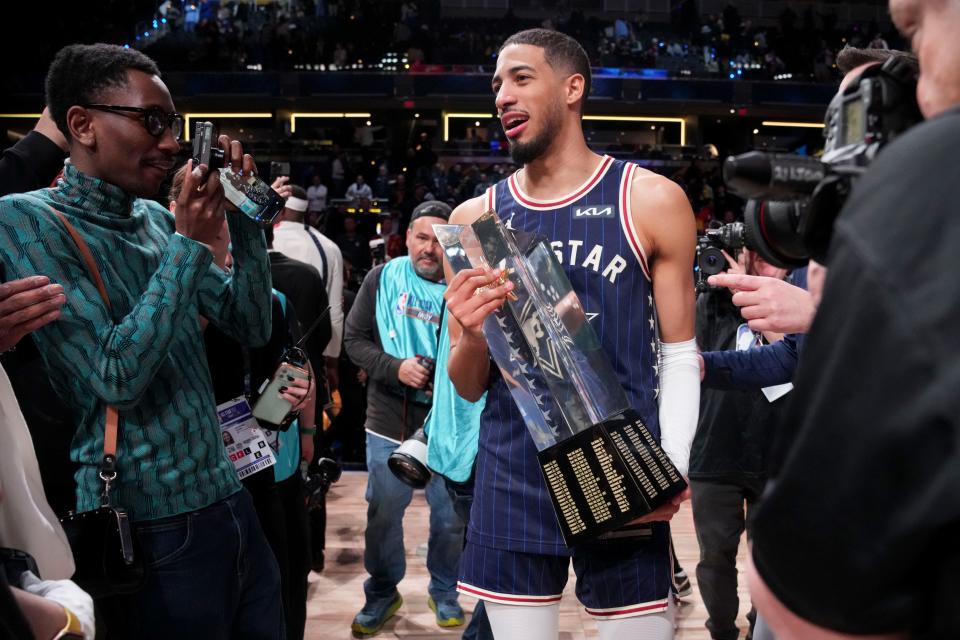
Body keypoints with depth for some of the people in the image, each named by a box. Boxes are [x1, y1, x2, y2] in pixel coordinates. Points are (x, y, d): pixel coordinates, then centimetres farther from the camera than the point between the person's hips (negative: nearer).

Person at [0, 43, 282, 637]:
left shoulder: (159, 219, 9)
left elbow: (252, 327, 9)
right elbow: (116, 377, -19)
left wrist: (242, 214, -1)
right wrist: (190, 243, -16)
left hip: (230, 501, 6)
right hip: (154, 532, -6)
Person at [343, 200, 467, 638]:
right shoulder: (382, 279, -1)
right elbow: (355, 339, -1)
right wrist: (395, 368, -17)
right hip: (390, 422, 1)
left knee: (451, 518, 14)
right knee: (383, 515, 14)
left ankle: (445, 591, 37)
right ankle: (382, 593, 35)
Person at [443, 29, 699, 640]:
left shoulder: (651, 200, -2)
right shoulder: (476, 219, 4)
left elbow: (679, 356, 3)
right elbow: (469, 388, 9)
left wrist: (672, 467, -13)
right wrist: (471, 336, -13)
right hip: (511, 479, 2)